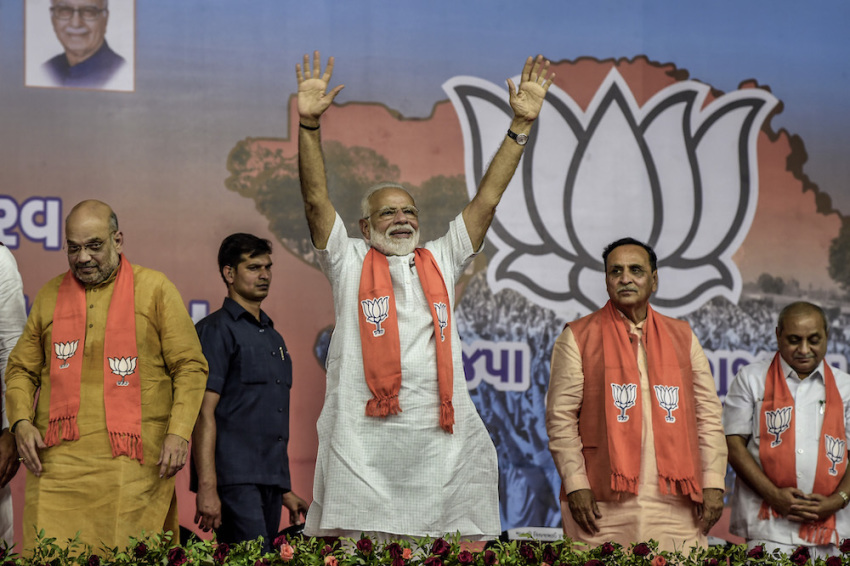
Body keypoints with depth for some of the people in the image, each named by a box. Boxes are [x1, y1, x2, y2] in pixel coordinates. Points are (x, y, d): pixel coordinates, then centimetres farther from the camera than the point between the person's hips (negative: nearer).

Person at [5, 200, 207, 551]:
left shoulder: (154, 289, 7)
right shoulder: (50, 296, 16)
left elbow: (190, 367, 5)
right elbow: (21, 370, 21)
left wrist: (179, 432, -7)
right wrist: (21, 421, 2)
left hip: (134, 462, -2)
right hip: (58, 462, 2)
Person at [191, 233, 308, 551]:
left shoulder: (273, 337, 23)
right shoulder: (217, 330, -2)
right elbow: (204, 411, -11)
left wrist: (285, 490, 24)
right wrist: (207, 487, -19)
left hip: (271, 483, 8)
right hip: (235, 480, -8)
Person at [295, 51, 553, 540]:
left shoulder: (441, 262, 20)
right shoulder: (349, 263, 13)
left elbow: (488, 199, 15)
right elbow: (316, 200, 3)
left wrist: (522, 124, 10)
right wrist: (309, 123, -7)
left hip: (445, 441, 3)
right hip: (364, 444, -3)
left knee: (465, 545, -2)